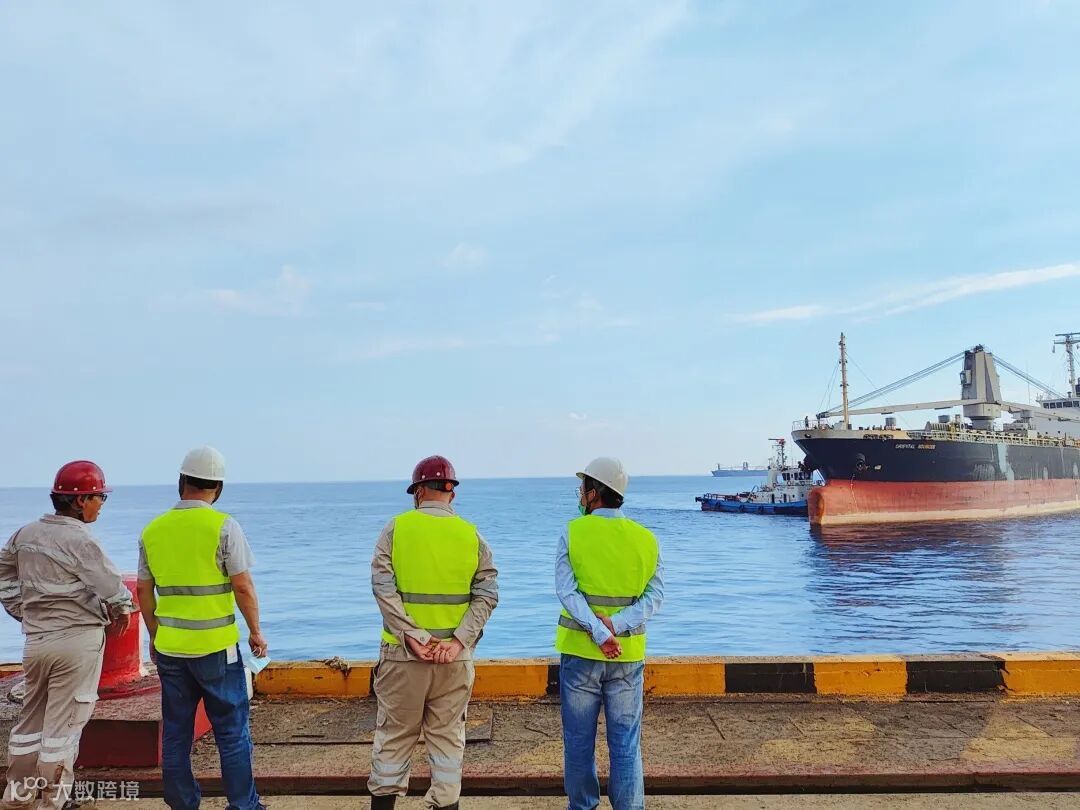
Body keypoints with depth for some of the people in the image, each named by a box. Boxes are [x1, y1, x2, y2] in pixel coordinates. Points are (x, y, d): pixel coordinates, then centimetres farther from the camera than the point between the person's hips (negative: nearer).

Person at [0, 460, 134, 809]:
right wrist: (122, 610, 1)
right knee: (63, 722, 5)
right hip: (78, 639, -7)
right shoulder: (80, 541, -18)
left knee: (31, 718, 19)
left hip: (35, 639, 7)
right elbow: (112, 588, -19)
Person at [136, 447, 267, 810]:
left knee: (175, 734, 14)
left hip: (169, 648, 4)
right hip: (216, 646, -4)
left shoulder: (153, 530, 3)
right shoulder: (223, 526, -11)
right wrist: (255, 631, 0)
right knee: (232, 732, 7)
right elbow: (243, 587, -12)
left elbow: (144, 592, 10)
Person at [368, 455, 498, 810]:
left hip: (404, 651, -1)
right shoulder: (471, 534, 1)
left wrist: (411, 635, -14)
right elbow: (487, 594, -5)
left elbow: (383, 586, -11)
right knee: (448, 735, 12)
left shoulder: (397, 527, -3)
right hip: (455, 654, 1)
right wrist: (460, 640, -10)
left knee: (395, 733, 13)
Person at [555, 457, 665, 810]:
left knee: (579, 740, 13)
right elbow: (654, 595, -7)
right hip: (628, 654, 2)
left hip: (580, 651, -2)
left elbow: (566, 590, -15)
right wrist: (618, 625, -15)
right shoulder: (646, 538, 1)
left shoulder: (573, 532, -6)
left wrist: (599, 633, -19)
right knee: (626, 744, 11)